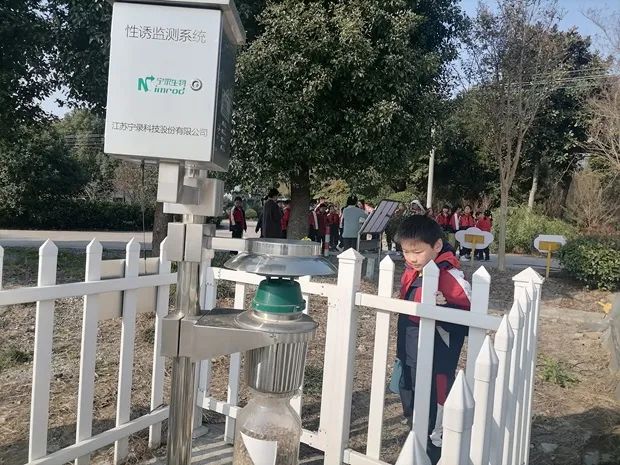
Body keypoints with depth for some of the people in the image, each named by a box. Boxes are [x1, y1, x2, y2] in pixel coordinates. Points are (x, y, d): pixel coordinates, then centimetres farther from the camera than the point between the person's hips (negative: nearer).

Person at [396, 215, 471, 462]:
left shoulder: (451, 278, -22)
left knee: (433, 427, 8)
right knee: (413, 421, 25)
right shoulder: (411, 272, 3)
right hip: (408, 362, 8)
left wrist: (443, 308, -38)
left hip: (434, 366, -8)